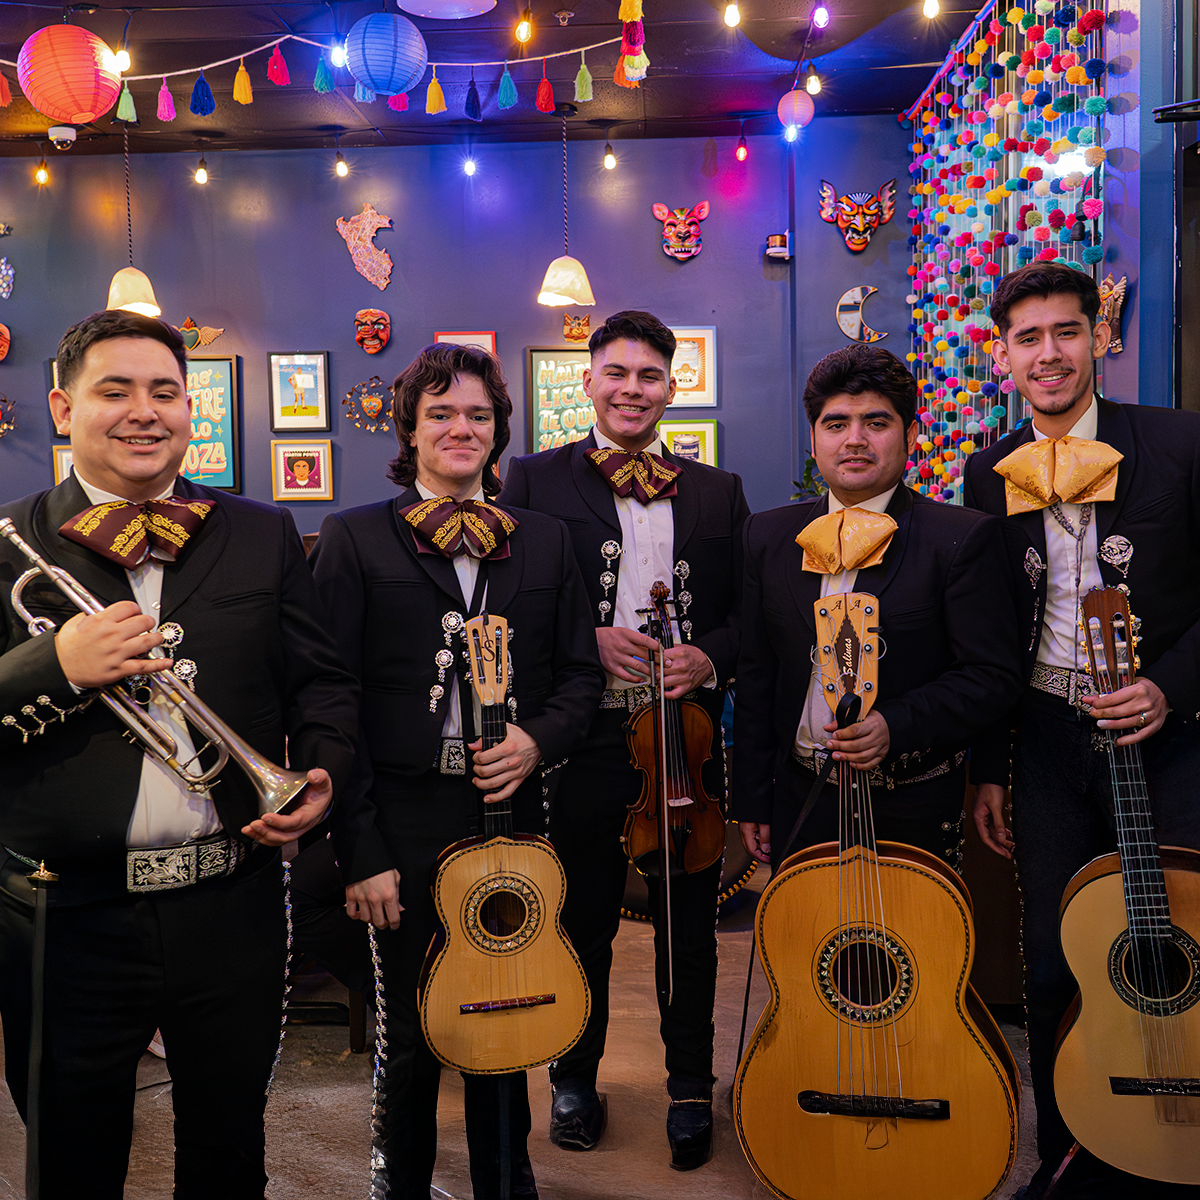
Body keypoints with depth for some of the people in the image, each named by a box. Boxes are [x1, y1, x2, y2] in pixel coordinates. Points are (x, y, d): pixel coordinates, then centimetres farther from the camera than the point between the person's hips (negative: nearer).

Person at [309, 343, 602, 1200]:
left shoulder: (545, 542, 10)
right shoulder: (355, 538, -1)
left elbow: (579, 671, 13)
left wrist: (538, 738, -9)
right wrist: (358, 848, -11)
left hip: (511, 815, 3)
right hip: (407, 818, -2)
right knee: (415, 1033, 9)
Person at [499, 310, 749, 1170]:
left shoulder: (718, 492, 10)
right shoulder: (536, 479, 2)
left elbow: (748, 609, 9)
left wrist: (711, 656, -11)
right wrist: (586, 641, -17)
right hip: (581, 741, -2)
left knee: (690, 927, 13)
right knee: (582, 921, 13)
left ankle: (691, 1087, 33)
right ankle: (576, 1078, 35)